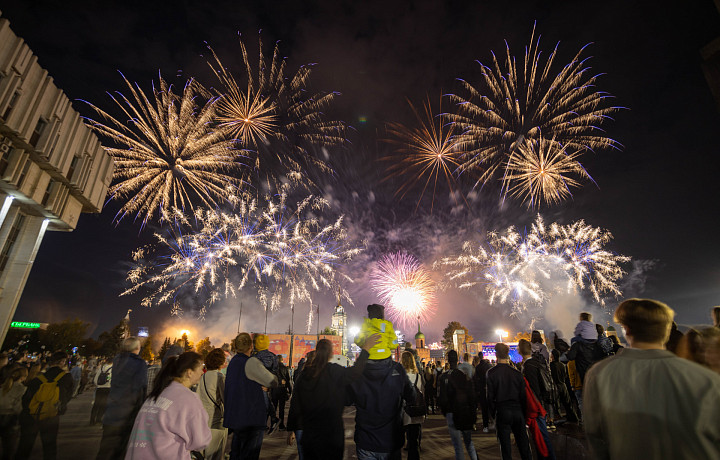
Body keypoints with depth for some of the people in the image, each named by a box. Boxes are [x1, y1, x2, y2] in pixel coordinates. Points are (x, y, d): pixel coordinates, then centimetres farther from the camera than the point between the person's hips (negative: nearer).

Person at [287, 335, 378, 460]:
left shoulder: (304, 374, -2)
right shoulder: (333, 371, -17)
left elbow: (294, 405, 4)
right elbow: (354, 372, -32)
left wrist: (291, 429, 15)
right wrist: (365, 350, -26)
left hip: (308, 434, 4)